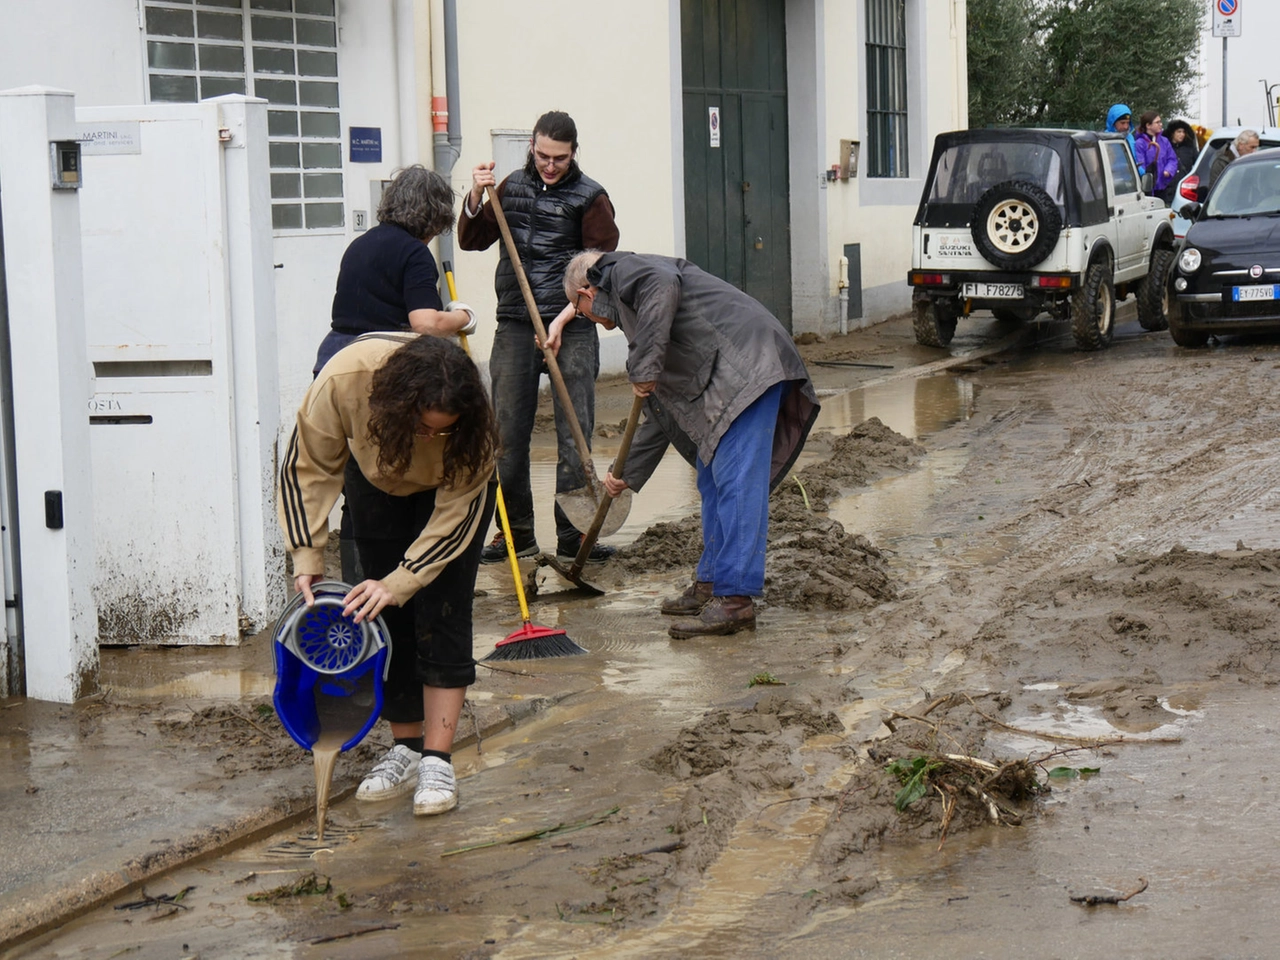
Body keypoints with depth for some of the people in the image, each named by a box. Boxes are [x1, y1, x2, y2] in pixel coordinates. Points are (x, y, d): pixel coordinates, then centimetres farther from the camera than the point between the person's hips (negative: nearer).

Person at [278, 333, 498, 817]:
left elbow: (458, 509, -29)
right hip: (377, 482, 2)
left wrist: (400, 583, -35)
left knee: (442, 613, -13)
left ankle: (437, 760, -13)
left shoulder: (471, 417, -39)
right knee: (387, 616, -1)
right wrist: (307, 560, -27)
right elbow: (308, 467, -23)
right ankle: (406, 747, 10)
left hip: (450, 490, -2)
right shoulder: (343, 380, -38)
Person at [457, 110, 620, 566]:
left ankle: (572, 535, 1)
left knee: (574, 433, -4)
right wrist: (476, 197, -4)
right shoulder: (512, 187, 12)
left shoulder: (590, 198, -1)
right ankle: (516, 531, 14)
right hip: (514, 327, 4)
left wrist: (563, 319, -15)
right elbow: (471, 240, 14)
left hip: (571, 329, -3)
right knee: (508, 433, 4)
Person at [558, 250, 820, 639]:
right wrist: (627, 473, 43)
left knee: (735, 482, -13)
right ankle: (711, 583, 21)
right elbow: (662, 410, 36)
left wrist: (643, 367, -18)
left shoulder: (623, 271, 6)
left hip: (746, 363, -11)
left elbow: (662, 286, -21)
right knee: (712, 482, 15)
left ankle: (735, 599, -17)